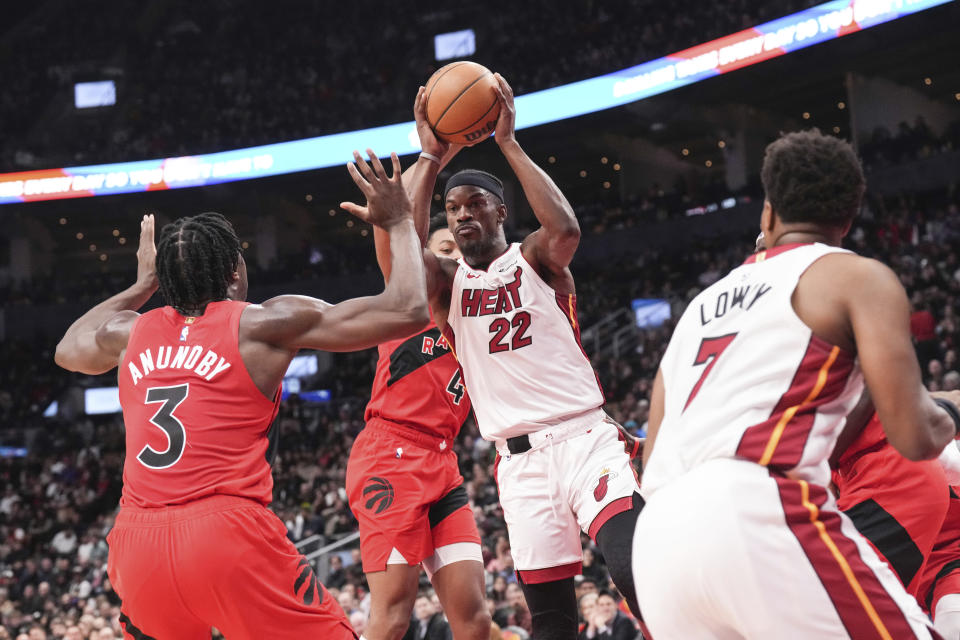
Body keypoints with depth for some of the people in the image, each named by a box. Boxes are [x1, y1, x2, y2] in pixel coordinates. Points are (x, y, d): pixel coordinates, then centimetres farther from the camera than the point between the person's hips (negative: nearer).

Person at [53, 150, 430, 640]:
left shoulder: (130, 333, 16)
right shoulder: (265, 324, 3)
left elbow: (67, 350, 42)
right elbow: (407, 312, 3)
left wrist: (141, 285, 49)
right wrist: (399, 223, 18)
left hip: (137, 543, 5)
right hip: (229, 535, -5)